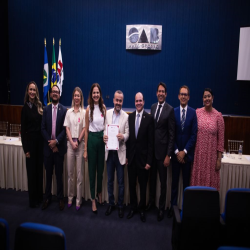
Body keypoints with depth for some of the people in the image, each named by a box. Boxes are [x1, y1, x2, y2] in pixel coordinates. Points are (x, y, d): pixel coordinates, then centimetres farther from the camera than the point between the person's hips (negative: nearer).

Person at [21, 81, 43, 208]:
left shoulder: (39, 106, 6)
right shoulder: (25, 107, -6)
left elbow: (42, 125, 8)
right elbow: (23, 129, -6)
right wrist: (26, 148, -9)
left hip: (40, 140, 4)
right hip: (30, 140, -4)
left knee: (39, 170, 13)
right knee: (31, 170, 4)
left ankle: (39, 197, 28)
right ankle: (33, 200, 18)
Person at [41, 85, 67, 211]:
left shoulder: (64, 110, -3)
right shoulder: (46, 109, 6)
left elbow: (65, 129, -6)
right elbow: (43, 128, 2)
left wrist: (56, 141, -14)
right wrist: (50, 142, -8)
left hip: (59, 146, -2)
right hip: (48, 146, 3)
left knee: (59, 174, 6)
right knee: (48, 173, 12)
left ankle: (60, 198, 20)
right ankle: (47, 197, 26)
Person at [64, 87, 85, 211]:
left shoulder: (84, 112, -1)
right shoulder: (69, 112, 8)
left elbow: (84, 129, -3)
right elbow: (67, 128, 5)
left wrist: (78, 141, -8)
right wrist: (72, 142, -6)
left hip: (80, 143, -3)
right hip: (70, 143, 3)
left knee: (79, 173, 2)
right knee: (70, 173, 10)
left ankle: (78, 200, 13)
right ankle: (70, 197, 23)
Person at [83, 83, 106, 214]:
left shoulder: (103, 107, 3)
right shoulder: (89, 108, -5)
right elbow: (86, 129, -3)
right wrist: (85, 149, -3)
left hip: (102, 138, 3)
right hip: (92, 139, -3)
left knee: (101, 169, 16)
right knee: (92, 170, 6)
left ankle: (99, 193, 38)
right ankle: (93, 200, 20)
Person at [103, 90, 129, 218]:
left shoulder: (126, 116, -4)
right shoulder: (107, 113, 5)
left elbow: (127, 133, -4)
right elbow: (104, 128, 7)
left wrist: (123, 136, -25)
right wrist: (104, 136, -13)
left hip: (120, 152, -3)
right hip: (109, 151, 3)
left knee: (121, 182, 8)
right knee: (110, 180, 15)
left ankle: (120, 206, 26)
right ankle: (111, 204, 32)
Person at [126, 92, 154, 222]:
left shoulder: (149, 118, -8)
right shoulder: (130, 117, 4)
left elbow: (151, 142, -8)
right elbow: (128, 137, 6)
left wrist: (149, 161, -10)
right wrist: (126, 155, 3)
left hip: (143, 157, -3)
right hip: (131, 157, 3)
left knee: (143, 185, 10)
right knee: (131, 184, 14)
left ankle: (142, 209, 29)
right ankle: (133, 207, 32)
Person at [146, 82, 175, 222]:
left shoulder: (170, 110, -10)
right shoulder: (153, 107, 9)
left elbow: (172, 134, -11)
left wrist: (168, 155, -12)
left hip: (162, 150, -5)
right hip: (151, 148, 5)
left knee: (163, 181, 7)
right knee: (152, 177, 19)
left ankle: (162, 208, 24)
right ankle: (151, 200, 39)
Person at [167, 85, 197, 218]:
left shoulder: (193, 112, -3)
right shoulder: (173, 112, 0)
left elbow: (194, 135, -5)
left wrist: (184, 151, -9)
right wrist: (176, 151, -7)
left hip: (187, 153, -1)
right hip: (175, 153, 1)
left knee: (186, 182, 10)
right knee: (174, 181, 10)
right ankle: (173, 206, 22)